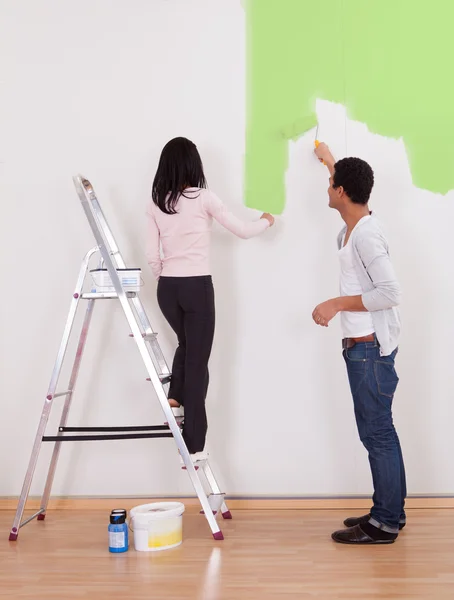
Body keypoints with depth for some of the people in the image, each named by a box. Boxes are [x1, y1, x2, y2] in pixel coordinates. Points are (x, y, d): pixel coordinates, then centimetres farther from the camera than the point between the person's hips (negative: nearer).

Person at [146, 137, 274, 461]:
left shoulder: (156, 203, 5)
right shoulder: (203, 198, -6)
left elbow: (152, 255, 4)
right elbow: (242, 231, 1)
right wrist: (266, 221, 21)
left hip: (167, 287, 4)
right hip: (197, 286, -4)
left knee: (186, 344, 31)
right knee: (198, 360, 3)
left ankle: (175, 398, 18)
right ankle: (194, 446, 6)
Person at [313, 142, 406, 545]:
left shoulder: (365, 234, -19)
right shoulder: (355, 225, 10)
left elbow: (390, 292, -25)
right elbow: (349, 183, 36)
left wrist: (337, 304, -21)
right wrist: (330, 160, 47)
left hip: (370, 347, -10)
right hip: (362, 345, 10)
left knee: (376, 432, -4)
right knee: (377, 430, 14)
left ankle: (385, 524, 5)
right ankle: (389, 512, 24)